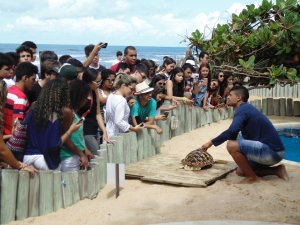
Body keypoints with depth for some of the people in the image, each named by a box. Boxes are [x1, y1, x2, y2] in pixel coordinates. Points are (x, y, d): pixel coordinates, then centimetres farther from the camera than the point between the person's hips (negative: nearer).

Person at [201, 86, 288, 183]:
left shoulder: (242, 109, -14)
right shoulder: (247, 108, 16)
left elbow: (231, 131, -29)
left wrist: (212, 142, -20)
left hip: (271, 151, -10)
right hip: (272, 150, 10)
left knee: (232, 145, -22)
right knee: (240, 171, 20)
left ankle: (252, 177, -7)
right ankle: (277, 170, 17)